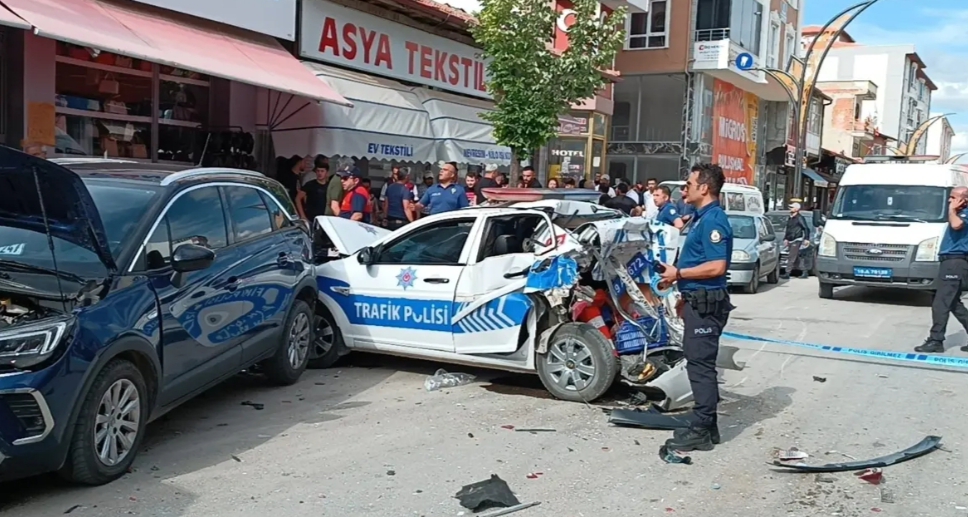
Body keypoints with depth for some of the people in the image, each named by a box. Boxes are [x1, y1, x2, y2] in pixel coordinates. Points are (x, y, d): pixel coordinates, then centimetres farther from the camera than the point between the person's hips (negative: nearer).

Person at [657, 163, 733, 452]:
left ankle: (701, 431, 0)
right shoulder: (704, 218, 16)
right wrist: (686, 297, 22)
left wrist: (678, 273, -17)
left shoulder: (713, 220, -16)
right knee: (700, 363, 14)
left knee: (700, 364, -6)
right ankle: (706, 426, 22)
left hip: (706, 304, -11)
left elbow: (717, 266, -25)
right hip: (698, 302, 11)